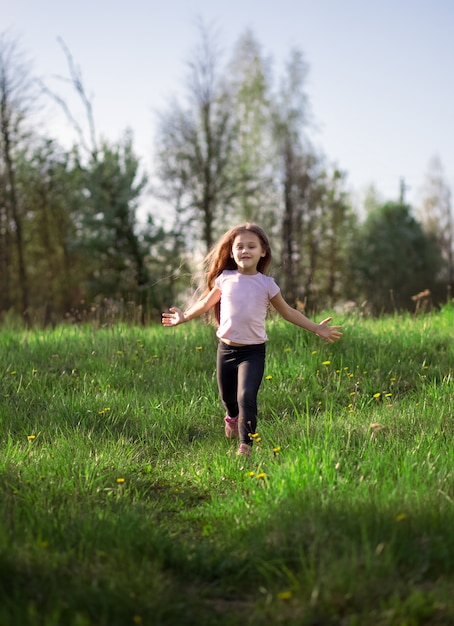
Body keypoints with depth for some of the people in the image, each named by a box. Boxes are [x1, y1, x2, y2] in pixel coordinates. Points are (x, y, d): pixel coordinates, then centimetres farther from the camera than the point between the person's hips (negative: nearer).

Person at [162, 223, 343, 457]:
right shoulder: (225, 279, 0)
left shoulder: (266, 283, -3)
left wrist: (316, 328, 3)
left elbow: (287, 312, 6)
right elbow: (206, 302, 18)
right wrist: (184, 316, 18)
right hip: (226, 349, 2)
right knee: (227, 397, 17)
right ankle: (232, 418, 52)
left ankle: (246, 445, -7)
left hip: (253, 351, -2)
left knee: (246, 396, -19)